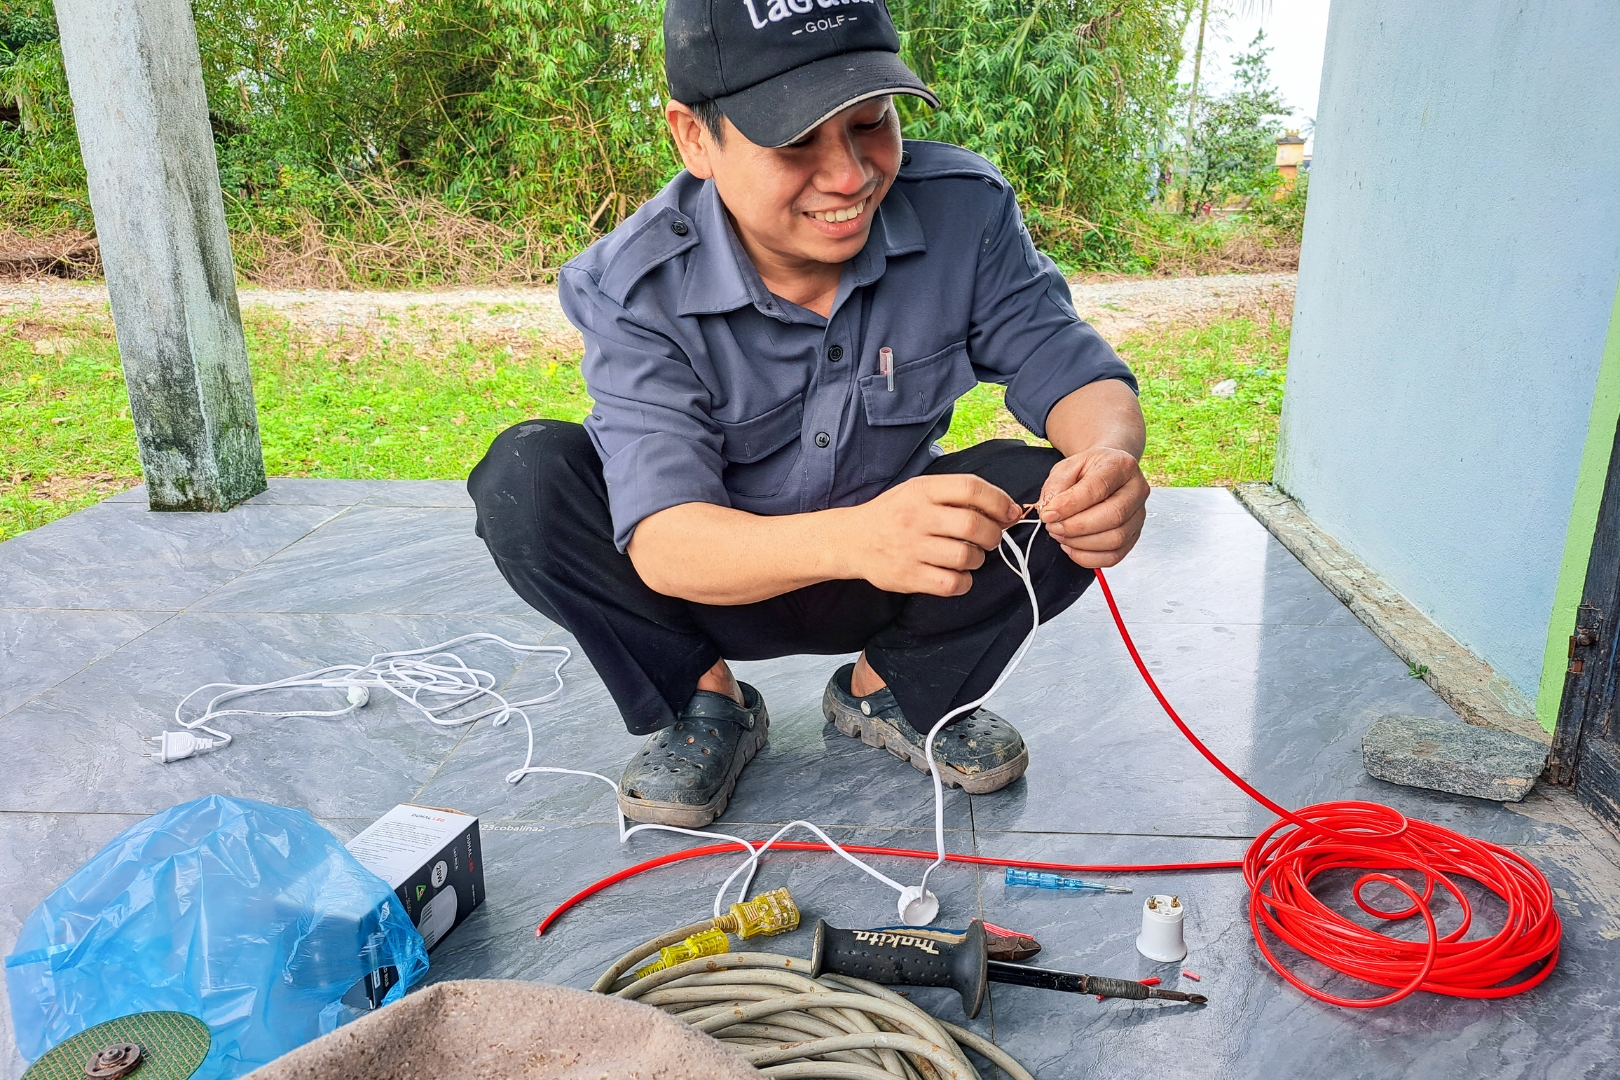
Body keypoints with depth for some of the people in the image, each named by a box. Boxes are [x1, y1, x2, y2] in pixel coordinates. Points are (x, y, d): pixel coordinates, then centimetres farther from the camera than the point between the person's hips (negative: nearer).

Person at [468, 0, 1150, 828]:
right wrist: (855, 539, -55)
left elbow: (1072, 372, -13)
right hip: (719, 576, -1)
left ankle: (888, 692, 3)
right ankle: (704, 703, -2)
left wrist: (1109, 457, -40)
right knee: (525, 479, -26)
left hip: (899, 577, 2)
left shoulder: (966, 211, -17)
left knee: (1052, 491, -25)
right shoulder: (634, 288, -24)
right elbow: (660, 542, -34)